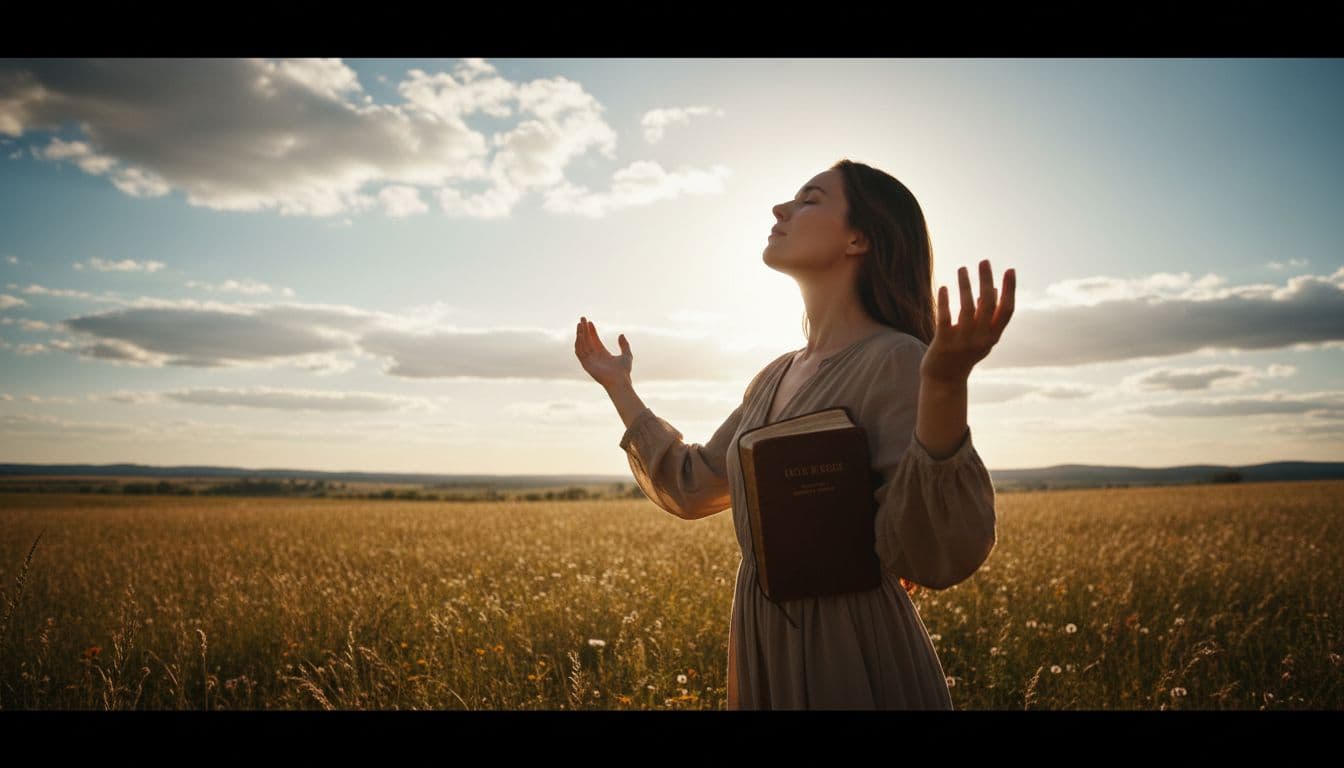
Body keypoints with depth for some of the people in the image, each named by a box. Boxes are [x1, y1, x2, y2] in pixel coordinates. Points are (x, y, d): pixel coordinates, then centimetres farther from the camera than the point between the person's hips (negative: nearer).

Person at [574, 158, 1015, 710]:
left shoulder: (897, 362, -15)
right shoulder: (776, 378, 8)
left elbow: (936, 558, -23)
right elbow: (689, 488, 15)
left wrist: (946, 385, -36)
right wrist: (619, 388, 20)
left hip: (856, 662, -7)